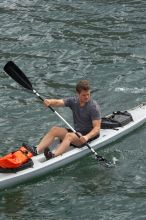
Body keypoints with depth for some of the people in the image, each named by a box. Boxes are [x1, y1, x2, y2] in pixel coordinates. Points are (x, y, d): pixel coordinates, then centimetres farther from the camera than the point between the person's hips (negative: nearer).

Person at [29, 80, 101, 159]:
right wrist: (49, 102, -35)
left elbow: (97, 129, -19)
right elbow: (58, 102, -12)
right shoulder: (73, 101, 3)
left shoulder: (94, 107, -14)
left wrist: (87, 137, -38)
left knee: (69, 135, -33)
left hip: (90, 135, -7)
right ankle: (36, 151, -29)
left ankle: (53, 155, -58)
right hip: (76, 132, 7)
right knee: (54, 130, -12)